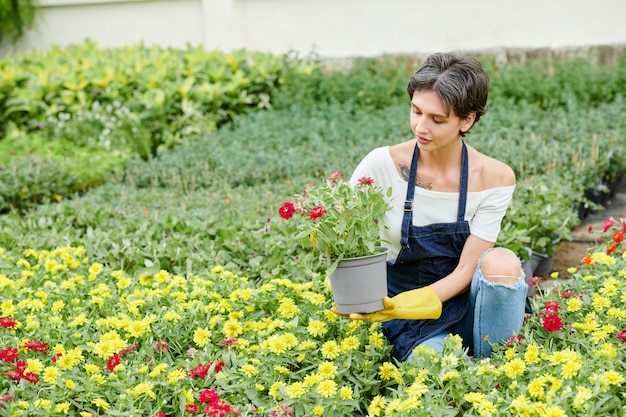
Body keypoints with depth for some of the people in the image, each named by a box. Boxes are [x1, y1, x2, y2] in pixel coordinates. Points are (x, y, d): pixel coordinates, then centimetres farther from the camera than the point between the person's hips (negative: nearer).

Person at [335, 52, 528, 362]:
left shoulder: (494, 177, -11)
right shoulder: (383, 165, -13)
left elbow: (465, 269, -14)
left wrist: (404, 305, -30)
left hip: (462, 300, 3)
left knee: (500, 261, -31)